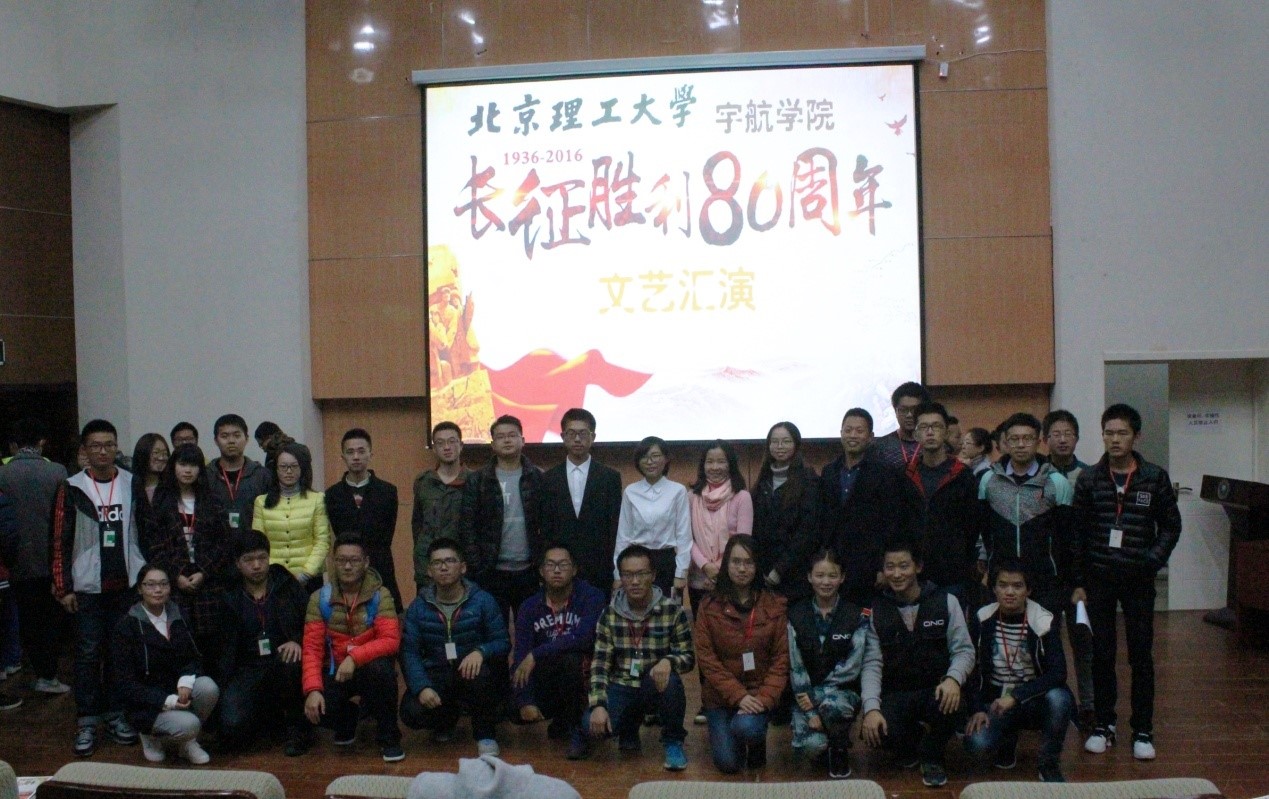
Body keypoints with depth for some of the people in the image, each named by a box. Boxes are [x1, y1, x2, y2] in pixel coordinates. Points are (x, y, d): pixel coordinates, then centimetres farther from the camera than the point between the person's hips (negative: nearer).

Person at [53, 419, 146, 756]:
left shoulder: (133, 485, 4)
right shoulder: (72, 488, -2)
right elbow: (61, 541, -2)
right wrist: (63, 587, -5)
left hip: (126, 585, 2)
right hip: (88, 586, -2)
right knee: (88, 654, 1)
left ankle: (116, 714, 19)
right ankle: (87, 722, 10)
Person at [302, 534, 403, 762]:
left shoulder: (380, 596, -10)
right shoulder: (320, 598, -4)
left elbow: (391, 640, -20)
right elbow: (312, 648, -9)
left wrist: (354, 657, -33)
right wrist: (313, 689, -23)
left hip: (370, 667, -2)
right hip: (335, 671, 2)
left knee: (381, 669, -35)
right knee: (315, 709, -25)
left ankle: (388, 737, -12)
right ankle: (347, 720, 15)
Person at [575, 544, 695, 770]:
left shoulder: (673, 611, -8)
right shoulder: (609, 614, -3)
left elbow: (688, 657, -7)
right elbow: (600, 664, -6)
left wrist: (668, 661, -30)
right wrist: (598, 705, -20)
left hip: (657, 688, -1)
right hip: (621, 687, 2)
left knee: (670, 680, -36)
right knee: (593, 724, -26)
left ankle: (673, 742, -7)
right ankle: (629, 725, 13)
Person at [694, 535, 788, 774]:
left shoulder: (774, 605, -2)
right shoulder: (709, 606, -3)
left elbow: (782, 658, -4)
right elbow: (706, 658, -7)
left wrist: (764, 698, -17)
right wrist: (738, 695, -16)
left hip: (759, 693, -1)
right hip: (721, 694, 1)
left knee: (746, 728, -30)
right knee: (727, 763, -9)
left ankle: (757, 740, 7)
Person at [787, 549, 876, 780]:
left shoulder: (857, 616, -3)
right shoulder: (796, 615, 0)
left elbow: (852, 667, -9)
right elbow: (796, 667, -5)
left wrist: (816, 695, -16)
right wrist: (810, 712, -14)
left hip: (842, 692, -1)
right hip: (806, 696, 1)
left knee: (831, 704, -37)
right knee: (811, 746, -27)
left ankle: (840, 748, -4)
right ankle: (824, 745, 11)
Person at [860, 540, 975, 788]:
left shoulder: (946, 601, 0)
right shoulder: (876, 610, 1)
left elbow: (964, 650, -3)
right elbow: (872, 663, -4)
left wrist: (953, 678, -25)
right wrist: (871, 707, -19)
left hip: (936, 690, -1)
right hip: (894, 694, 1)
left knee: (952, 708, -36)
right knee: (875, 732, -29)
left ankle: (931, 756, 0)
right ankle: (910, 743, 12)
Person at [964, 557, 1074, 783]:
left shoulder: (1044, 622, -12)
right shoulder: (981, 620, -6)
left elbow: (1058, 674, -20)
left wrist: (1016, 696, -28)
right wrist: (977, 709, -13)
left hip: (1035, 702, -1)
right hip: (995, 701, 1)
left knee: (1059, 698, -35)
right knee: (975, 742, -27)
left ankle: (1050, 765, -9)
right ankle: (1008, 738, 12)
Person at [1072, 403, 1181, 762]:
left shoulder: (1155, 478, -1)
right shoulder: (1089, 479, 1)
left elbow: (1171, 527, 4)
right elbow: (1077, 533, 3)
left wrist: (1152, 561, -11)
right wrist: (1078, 581, 0)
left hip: (1138, 581, -1)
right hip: (1098, 579, 1)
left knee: (1141, 655, 4)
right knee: (1102, 654, 7)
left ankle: (1143, 730, 15)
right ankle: (1104, 725, 19)